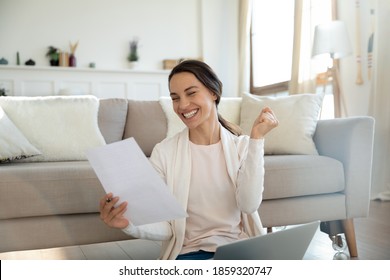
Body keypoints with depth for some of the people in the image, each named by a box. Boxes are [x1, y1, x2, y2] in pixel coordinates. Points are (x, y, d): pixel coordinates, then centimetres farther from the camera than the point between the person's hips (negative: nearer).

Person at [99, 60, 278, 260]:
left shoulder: (244, 146, 2)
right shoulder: (164, 152, -2)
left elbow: (249, 205, -13)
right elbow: (166, 228, -5)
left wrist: (256, 137, -14)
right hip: (190, 252, -1)